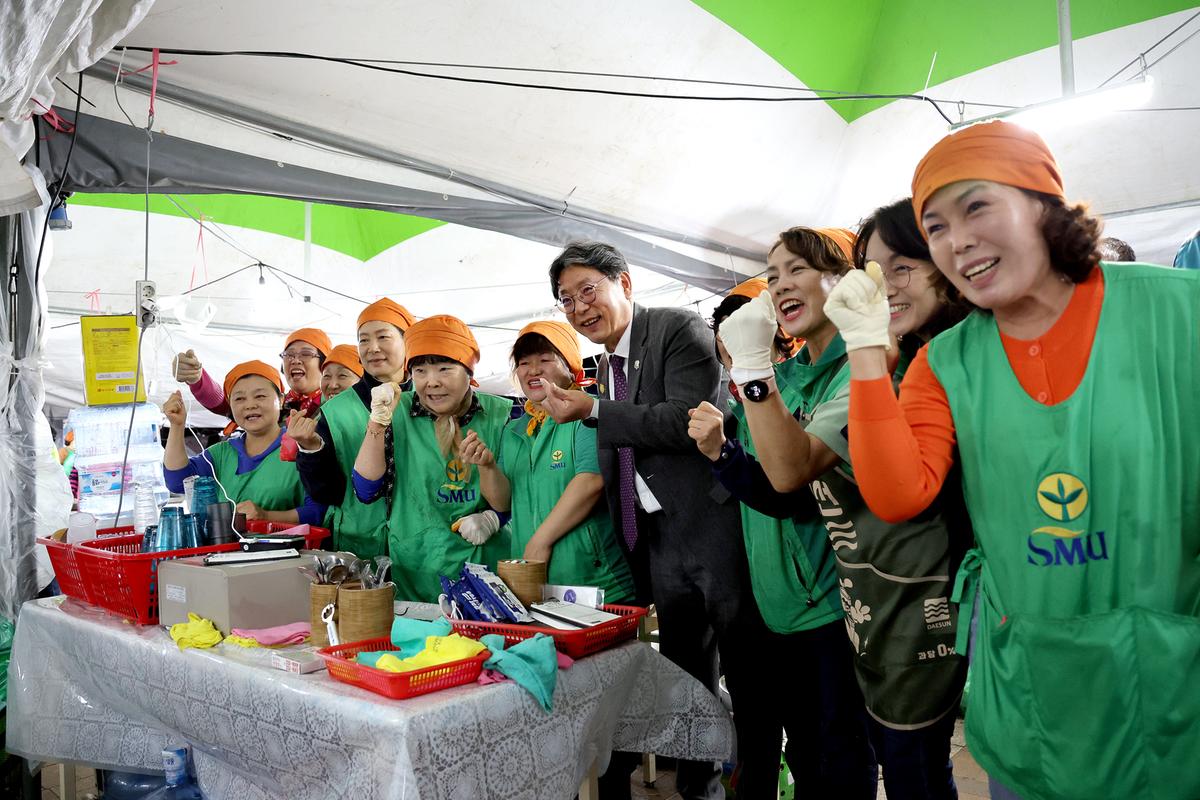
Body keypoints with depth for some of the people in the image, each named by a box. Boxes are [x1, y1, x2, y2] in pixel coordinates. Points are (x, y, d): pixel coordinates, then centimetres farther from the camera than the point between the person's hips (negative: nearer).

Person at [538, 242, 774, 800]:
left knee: (748, 679, 4)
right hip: (660, 537, 8)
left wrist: (592, 410, -18)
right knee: (685, 675, 18)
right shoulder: (607, 364, 14)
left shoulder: (680, 328, -8)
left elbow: (690, 418, -22)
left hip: (716, 523, -7)